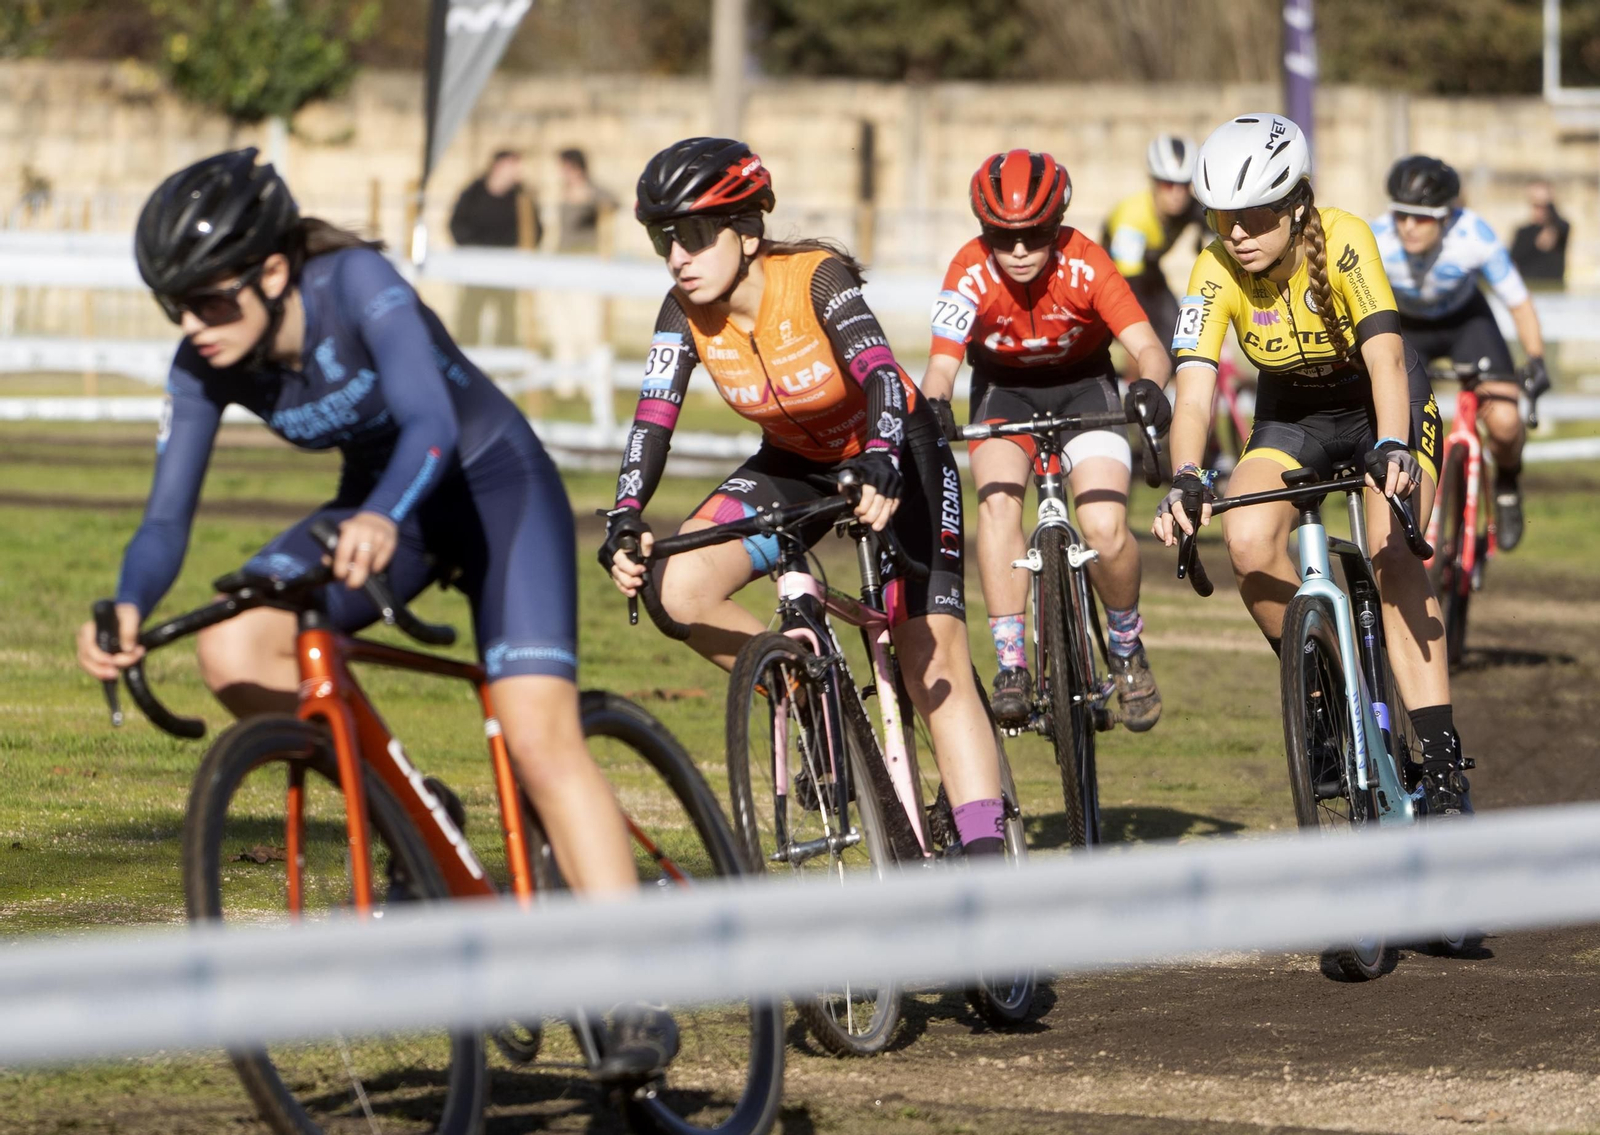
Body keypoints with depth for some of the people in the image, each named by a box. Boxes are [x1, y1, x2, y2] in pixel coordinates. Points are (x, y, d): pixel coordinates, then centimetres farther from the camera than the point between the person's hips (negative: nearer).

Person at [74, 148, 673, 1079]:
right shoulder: (205, 366, -15)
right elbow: (168, 517, -16)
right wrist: (129, 609, -38)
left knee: (538, 731, -22)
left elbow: (430, 420, -44)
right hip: (380, 503, 5)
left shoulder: (355, 283, -31)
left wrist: (381, 517, -64)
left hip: (497, 484, -5)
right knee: (233, 653, -20)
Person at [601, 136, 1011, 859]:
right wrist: (625, 521, -36)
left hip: (891, 455, -5)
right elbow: (653, 418, -20)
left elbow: (881, 377, -41)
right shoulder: (687, 311, -15)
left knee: (933, 660, -13)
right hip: (796, 462, 5)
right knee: (682, 591, -20)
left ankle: (986, 859, -13)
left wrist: (881, 468, -60)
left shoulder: (817, 278, -28)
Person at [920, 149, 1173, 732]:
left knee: (1105, 528, -20)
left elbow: (1146, 344, -33)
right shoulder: (971, 273, -26)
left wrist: (1150, 385, -55)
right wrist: (933, 405, -56)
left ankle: (1126, 650, 9)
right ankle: (1011, 666, -21)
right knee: (998, 502, -27)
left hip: (1083, 383, -1)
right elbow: (942, 361, -33)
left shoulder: (1085, 264, -27)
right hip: (1004, 387, 1)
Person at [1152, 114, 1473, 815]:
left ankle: (1441, 759, -26)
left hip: (1381, 403, -3)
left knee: (1392, 551, -25)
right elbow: (1193, 390, -29)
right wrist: (1185, 482, -47)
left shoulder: (1342, 243, -29)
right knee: (1248, 540, -26)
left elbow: (1384, 357, -39)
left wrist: (1392, 449, -56)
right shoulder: (1215, 272, -22)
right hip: (1291, 416, 3)